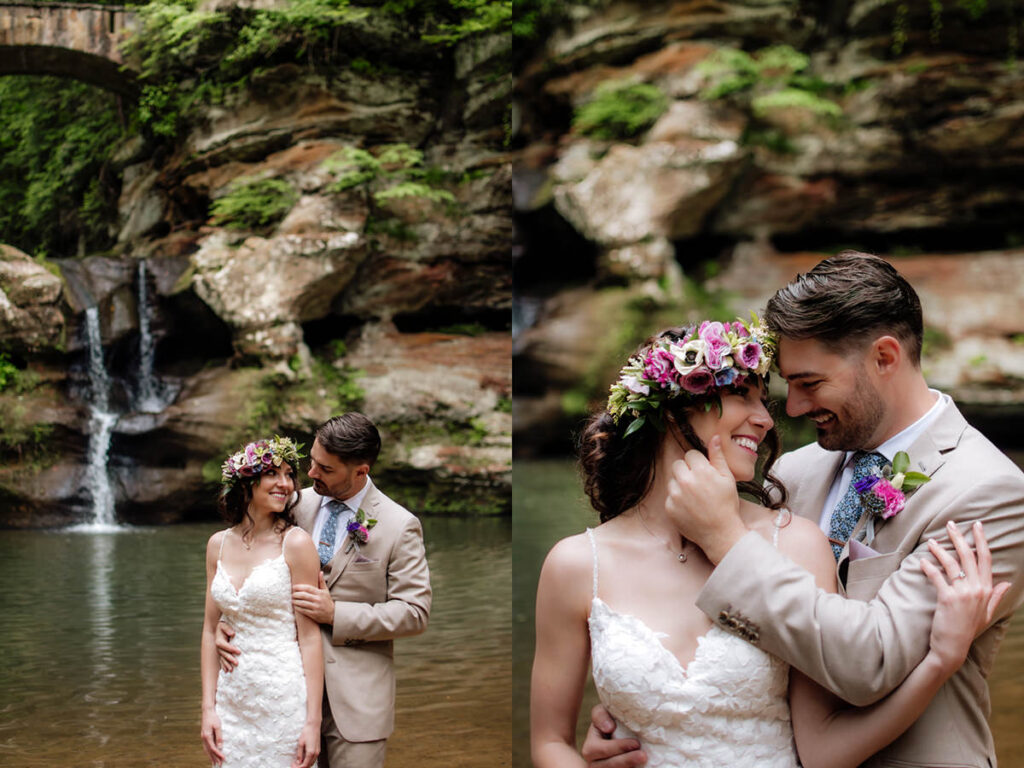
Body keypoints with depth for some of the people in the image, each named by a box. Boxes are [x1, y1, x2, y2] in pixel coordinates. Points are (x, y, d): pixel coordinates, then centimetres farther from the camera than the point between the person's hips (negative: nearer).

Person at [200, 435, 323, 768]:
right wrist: (208, 708, 4)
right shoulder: (219, 544, 6)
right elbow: (210, 630, 10)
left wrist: (312, 721, -13)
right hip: (233, 700, 4)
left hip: (285, 700, -4)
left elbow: (309, 636, -10)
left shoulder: (295, 543, -8)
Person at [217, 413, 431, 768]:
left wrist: (336, 614, -17)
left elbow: (414, 612, -9)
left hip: (354, 697, -3)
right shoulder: (298, 503, 4)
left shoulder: (399, 526, -8)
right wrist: (226, 622, -5)